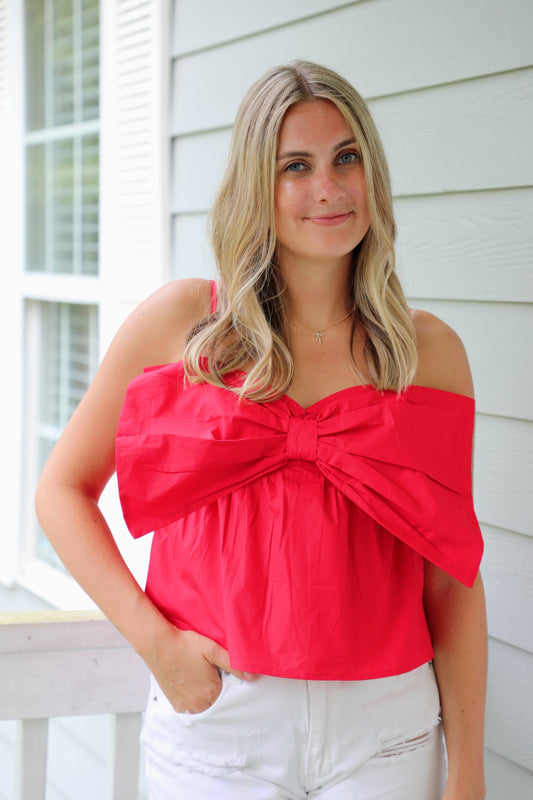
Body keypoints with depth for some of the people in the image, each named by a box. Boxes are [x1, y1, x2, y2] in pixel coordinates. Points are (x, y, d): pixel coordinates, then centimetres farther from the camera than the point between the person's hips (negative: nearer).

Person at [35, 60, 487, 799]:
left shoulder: (430, 351, 0)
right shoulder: (179, 322, -2)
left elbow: (454, 580, 1)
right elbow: (62, 490, 3)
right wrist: (153, 641, -9)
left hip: (385, 735, 1)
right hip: (215, 715, 0)